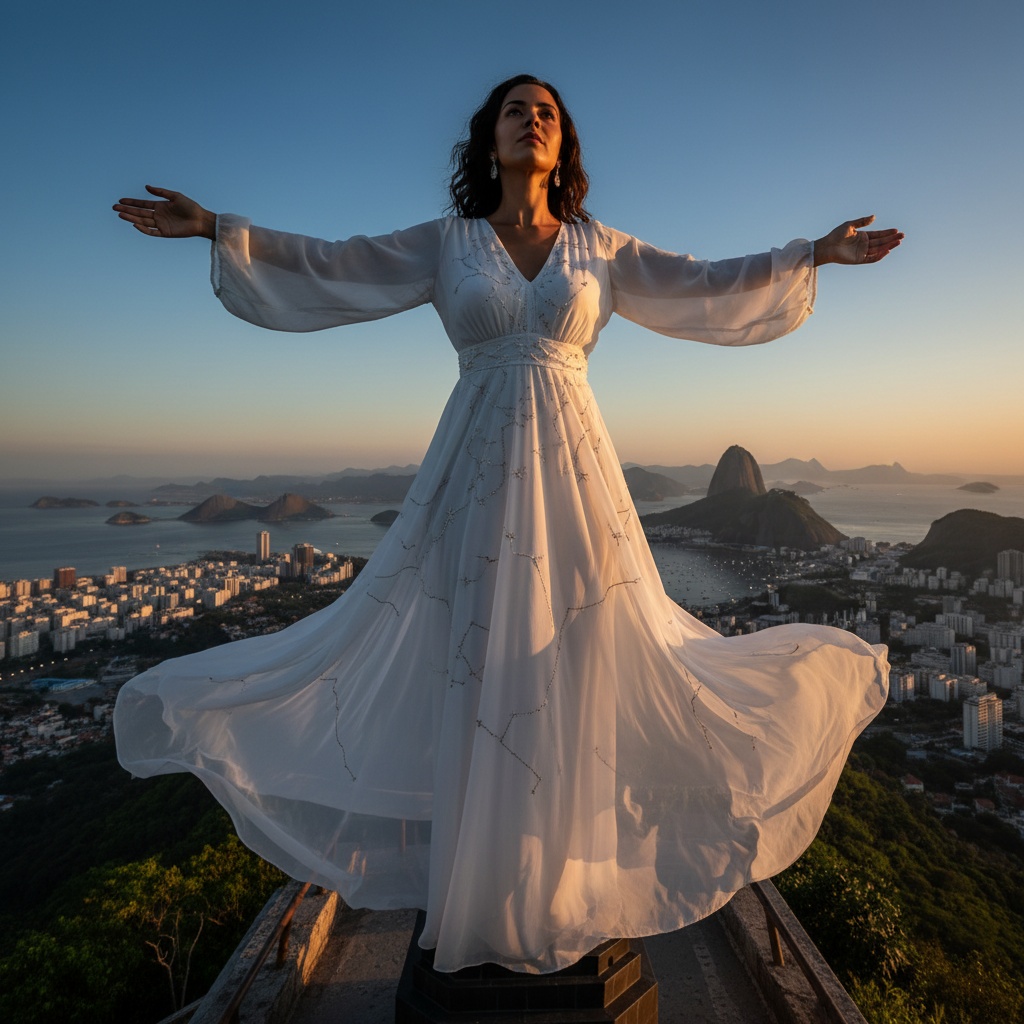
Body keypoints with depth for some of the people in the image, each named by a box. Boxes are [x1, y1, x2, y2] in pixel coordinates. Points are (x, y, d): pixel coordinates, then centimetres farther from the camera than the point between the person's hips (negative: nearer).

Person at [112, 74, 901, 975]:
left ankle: (563, 898, 27)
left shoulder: (599, 248, 14)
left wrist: (816, 253, 14)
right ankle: (482, 899, 24)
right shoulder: (446, 243, 11)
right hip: (478, 470, 0)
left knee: (574, 673, 5)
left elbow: (708, 283, 16)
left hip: (572, 469, 1)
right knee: (474, 680, 3)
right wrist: (216, 227, 4)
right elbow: (327, 265, 9)